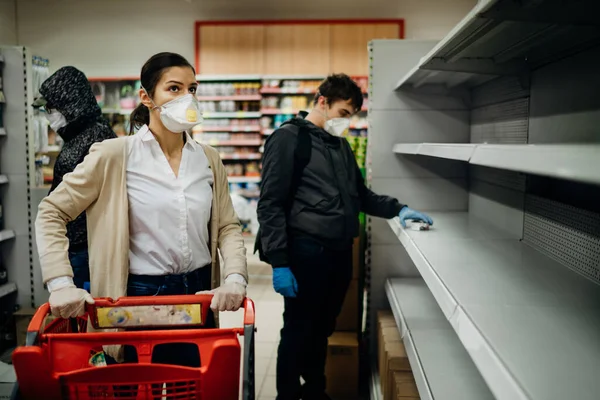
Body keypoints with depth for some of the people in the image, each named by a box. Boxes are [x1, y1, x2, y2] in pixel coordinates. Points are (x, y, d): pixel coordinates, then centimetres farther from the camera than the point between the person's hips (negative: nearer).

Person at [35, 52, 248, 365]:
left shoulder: (208, 159, 4)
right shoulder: (114, 155, -8)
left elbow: (227, 227, 4)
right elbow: (51, 214, -4)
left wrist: (235, 279, -13)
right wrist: (61, 284, -15)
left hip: (200, 295, 4)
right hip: (139, 297, -3)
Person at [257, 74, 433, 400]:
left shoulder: (341, 145, 17)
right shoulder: (288, 138, -6)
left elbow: (360, 195, 26)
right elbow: (271, 204, -12)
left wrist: (397, 209, 11)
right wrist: (279, 263, -17)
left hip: (340, 253, 7)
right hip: (306, 254, -7)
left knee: (322, 329, 17)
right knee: (298, 332, 3)